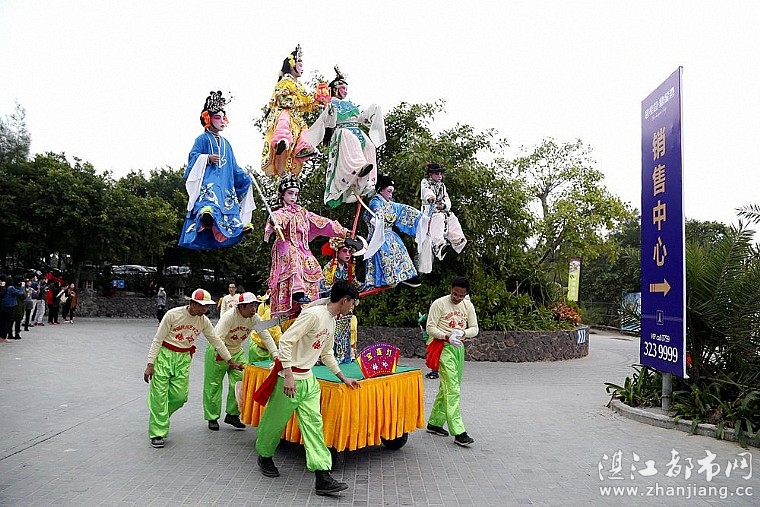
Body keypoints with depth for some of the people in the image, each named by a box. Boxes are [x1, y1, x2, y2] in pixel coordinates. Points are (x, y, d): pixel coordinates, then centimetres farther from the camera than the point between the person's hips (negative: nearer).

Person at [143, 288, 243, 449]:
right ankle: (157, 433, 7)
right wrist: (150, 364, -12)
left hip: (184, 359, 4)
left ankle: (160, 417, 29)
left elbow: (216, 340, 9)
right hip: (164, 355, -4)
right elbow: (157, 340, -10)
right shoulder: (173, 314, -15)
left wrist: (230, 360, 11)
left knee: (180, 396, 0)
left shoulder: (204, 321, -1)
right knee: (159, 395, -4)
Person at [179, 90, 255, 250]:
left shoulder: (225, 143, 27)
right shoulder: (203, 139, 8)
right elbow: (193, 157, -3)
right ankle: (206, 213, -61)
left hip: (224, 182, 7)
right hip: (208, 180, -7)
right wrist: (207, 159, -21)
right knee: (208, 196, -35)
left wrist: (246, 178, 16)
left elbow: (233, 166, 28)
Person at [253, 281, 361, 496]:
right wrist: (288, 376, -26)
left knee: (314, 423, 1)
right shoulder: (313, 314, -21)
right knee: (275, 420, 11)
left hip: (308, 378, 8)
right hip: (290, 377, -8)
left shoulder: (332, 321, 8)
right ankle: (265, 456, 38)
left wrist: (343, 378, 20)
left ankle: (323, 477, 0)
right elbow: (286, 341, -24)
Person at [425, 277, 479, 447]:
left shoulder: (468, 306, 8)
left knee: (446, 388, 13)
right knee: (452, 390, -11)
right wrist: (447, 337, -25)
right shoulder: (439, 304, -8)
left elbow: (474, 328, 9)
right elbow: (430, 328, -10)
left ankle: (434, 423, 26)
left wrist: (463, 333, -13)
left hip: (459, 349, 6)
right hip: (444, 349, -6)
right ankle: (458, 432, -11)